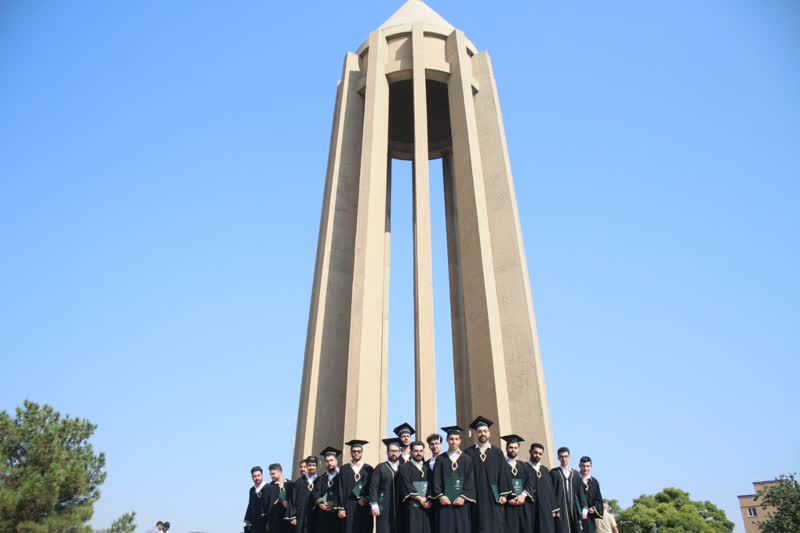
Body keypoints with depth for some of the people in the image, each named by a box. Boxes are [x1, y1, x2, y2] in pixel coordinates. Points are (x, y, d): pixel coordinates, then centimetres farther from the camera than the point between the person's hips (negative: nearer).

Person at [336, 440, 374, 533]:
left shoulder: (369, 469, 10)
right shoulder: (344, 469, 10)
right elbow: (341, 489, 4)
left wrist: (366, 499, -11)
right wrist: (340, 508, -4)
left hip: (365, 507, 0)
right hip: (349, 507, 0)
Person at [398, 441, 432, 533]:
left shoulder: (427, 469, 17)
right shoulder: (404, 467, 0)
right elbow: (406, 487, -9)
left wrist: (429, 500, -7)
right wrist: (420, 498, -14)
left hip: (426, 507, 5)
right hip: (411, 507, -5)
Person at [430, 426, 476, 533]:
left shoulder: (466, 459, 7)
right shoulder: (440, 459, 7)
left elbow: (470, 480, 1)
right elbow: (436, 480, 2)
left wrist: (463, 497, -11)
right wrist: (440, 496, -12)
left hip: (461, 502, 0)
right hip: (445, 501, 0)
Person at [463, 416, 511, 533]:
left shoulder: (497, 453, 10)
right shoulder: (468, 453, 5)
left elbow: (503, 474, 6)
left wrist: (503, 494, -3)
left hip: (493, 497, 1)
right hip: (476, 497, -1)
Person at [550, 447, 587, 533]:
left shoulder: (576, 474, 16)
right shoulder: (553, 473, 4)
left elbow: (581, 492, 12)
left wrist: (584, 508, -1)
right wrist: (554, 510, -10)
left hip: (574, 509, 4)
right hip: (560, 509, -4)